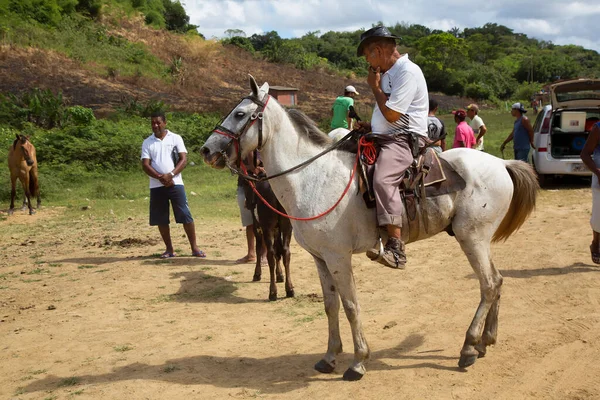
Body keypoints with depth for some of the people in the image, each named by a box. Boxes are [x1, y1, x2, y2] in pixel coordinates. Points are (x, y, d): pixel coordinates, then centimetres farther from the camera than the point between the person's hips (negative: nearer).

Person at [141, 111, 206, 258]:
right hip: (156, 186, 2)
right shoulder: (147, 143, 7)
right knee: (161, 219, 5)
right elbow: (145, 165, 0)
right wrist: (160, 177, -15)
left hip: (175, 184, -2)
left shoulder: (175, 138, 3)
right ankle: (169, 249, 17)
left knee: (186, 216, -4)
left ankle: (194, 248, 4)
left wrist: (170, 175, -17)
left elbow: (183, 159, -4)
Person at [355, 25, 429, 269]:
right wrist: (370, 126, 11)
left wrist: (375, 87, -5)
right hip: (380, 138, 11)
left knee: (383, 179, -34)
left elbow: (392, 114, -18)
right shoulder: (387, 73, 21)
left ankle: (396, 247, -38)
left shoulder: (407, 71, -11)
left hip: (403, 140, -11)